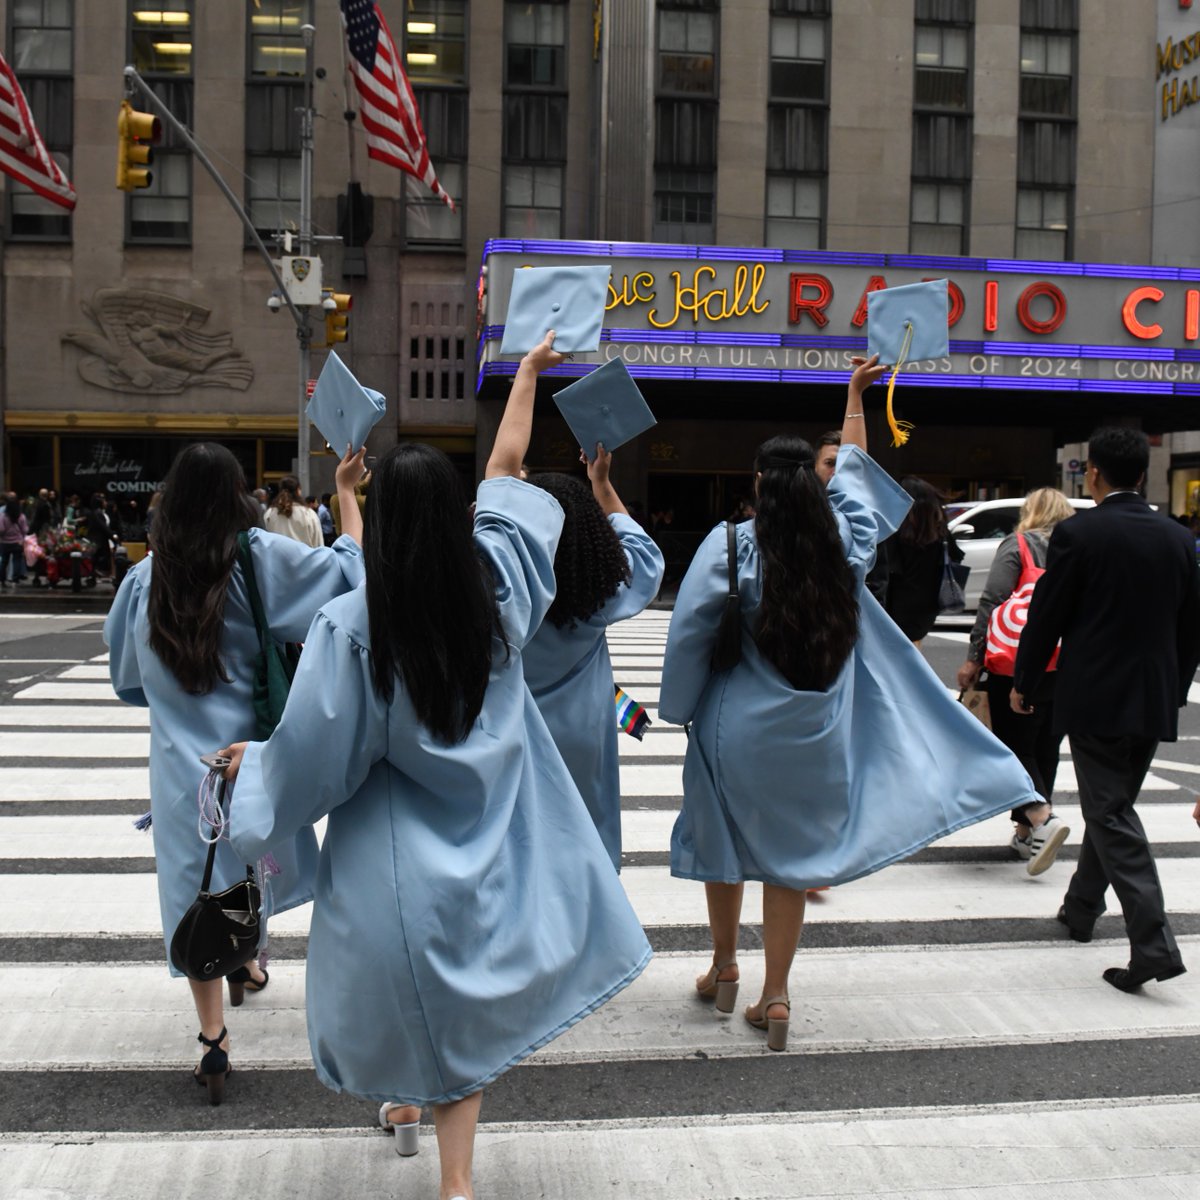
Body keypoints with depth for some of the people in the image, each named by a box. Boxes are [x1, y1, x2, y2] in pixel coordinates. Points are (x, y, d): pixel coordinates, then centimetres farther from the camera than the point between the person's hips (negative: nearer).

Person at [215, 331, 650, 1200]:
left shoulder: (352, 624, -21)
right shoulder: (497, 582, -10)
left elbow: (314, 755, -13)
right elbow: (505, 469, 5)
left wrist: (253, 762, 8)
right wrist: (528, 372, 19)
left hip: (397, 849, -2)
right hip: (492, 835, 3)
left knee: (408, 979, 21)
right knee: (461, 995, 13)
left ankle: (405, 1102, 46)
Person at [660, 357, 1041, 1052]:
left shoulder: (731, 544, -14)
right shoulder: (846, 542, -4)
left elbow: (690, 632, -12)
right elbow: (853, 470, 13)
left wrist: (682, 707, 1)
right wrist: (855, 396, 25)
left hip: (738, 727, -2)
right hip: (812, 734, 2)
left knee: (723, 842, 19)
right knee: (790, 855, 11)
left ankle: (725, 968, 32)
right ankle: (776, 996, 14)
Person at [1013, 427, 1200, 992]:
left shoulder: (1077, 534, -12)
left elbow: (1046, 617, -8)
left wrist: (1023, 684, 4)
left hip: (1095, 699, -6)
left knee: (1111, 815, -3)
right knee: (1111, 807, 21)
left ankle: (1154, 943, -13)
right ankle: (1080, 908, 37)